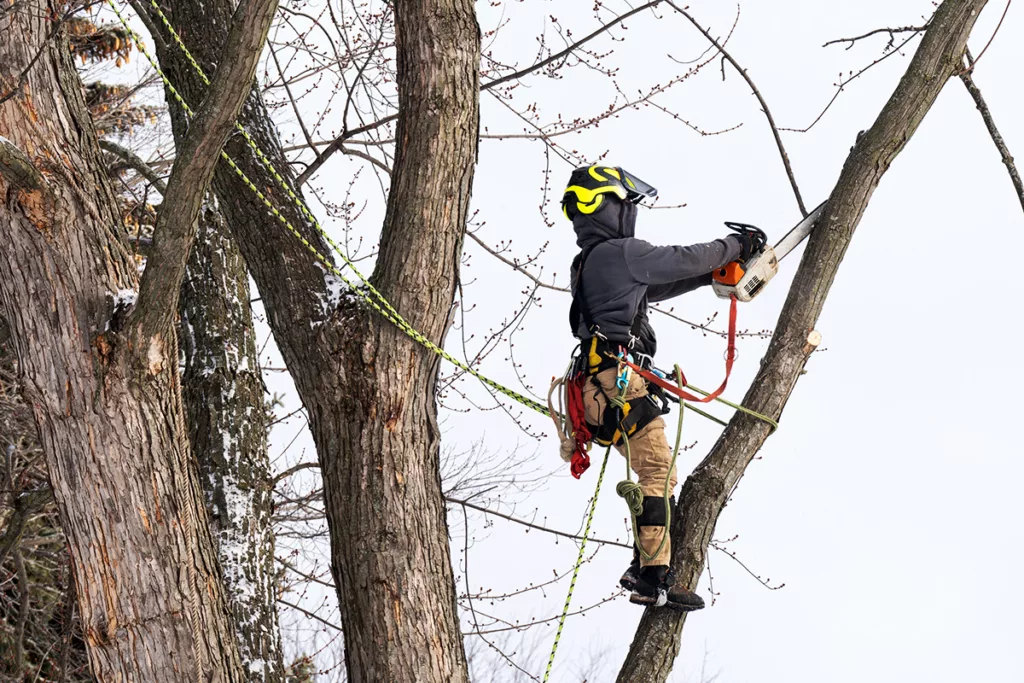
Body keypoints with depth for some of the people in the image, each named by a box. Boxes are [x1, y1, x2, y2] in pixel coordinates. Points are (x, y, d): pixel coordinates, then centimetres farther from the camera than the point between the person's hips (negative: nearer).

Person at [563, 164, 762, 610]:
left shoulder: (586, 264, 21)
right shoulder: (621, 253, -8)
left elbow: (653, 287, 28)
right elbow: (683, 259, -1)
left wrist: (712, 274, 27)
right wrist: (735, 247, 16)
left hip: (599, 387, 10)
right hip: (620, 378, -10)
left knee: (655, 473, 15)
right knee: (658, 474, -11)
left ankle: (643, 568, 13)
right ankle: (653, 580, -17)